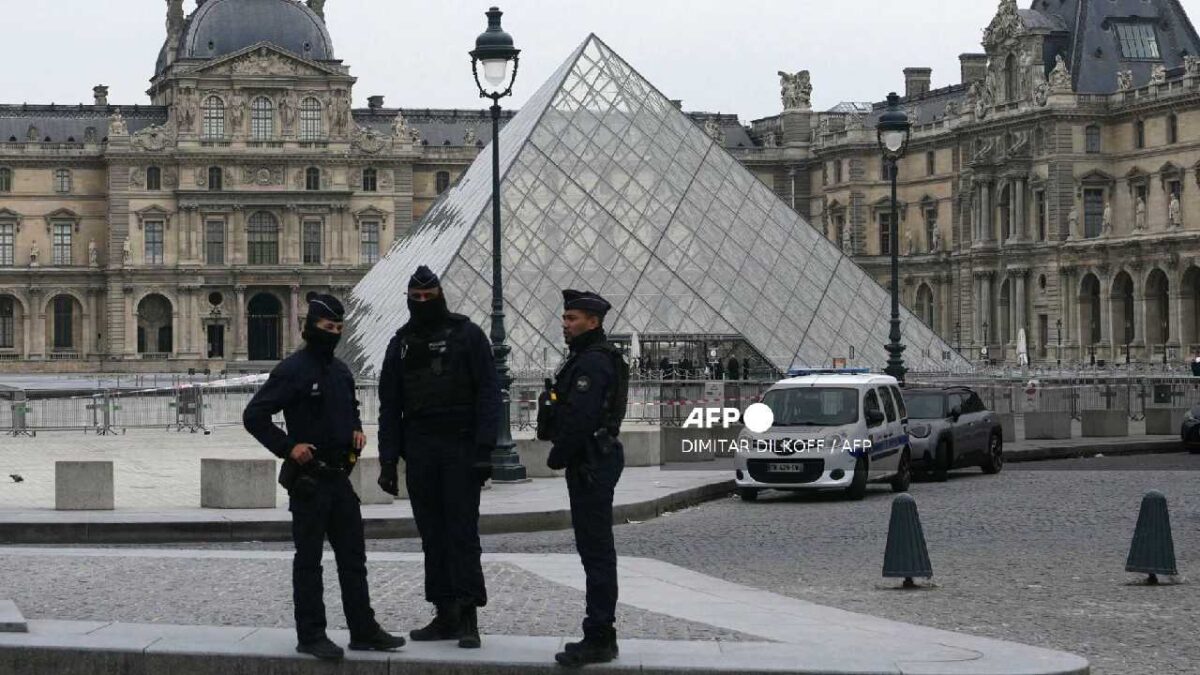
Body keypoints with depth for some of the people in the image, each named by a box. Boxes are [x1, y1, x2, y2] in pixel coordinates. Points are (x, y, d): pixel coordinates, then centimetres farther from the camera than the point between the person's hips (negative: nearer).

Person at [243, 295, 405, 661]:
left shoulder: (340, 371, 13)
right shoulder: (292, 370, -11)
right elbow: (254, 415, -13)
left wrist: (356, 430, 11)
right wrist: (288, 447, -18)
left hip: (339, 476, 8)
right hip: (308, 478, -8)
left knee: (353, 558, 10)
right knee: (308, 560, 0)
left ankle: (364, 630, 15)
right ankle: (311, 635, 4)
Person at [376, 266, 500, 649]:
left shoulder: (466, 335, 1)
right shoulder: (401, 343, 14)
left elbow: (488, 393, -4)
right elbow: (389, 405, 15)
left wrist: (484, 449, -13)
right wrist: (388, 460, 7)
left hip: (460, 448, -5)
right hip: (419, 450, 5)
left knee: (462, 532, -8)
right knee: (432, 535, 5)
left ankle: (469, 618, -8)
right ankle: (445, 616, 9)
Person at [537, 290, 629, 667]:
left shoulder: (593, 362, -16)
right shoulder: (587, 358, 19)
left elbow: (579, 418, -22)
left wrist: (557, 457, -12)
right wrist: (563, 455, 13)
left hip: (591, 466, -11)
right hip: (593, 462, 11)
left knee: (596, 551, -10)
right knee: (596, 551, 13)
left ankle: (599, 639, -9)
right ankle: (600, 636, 18)